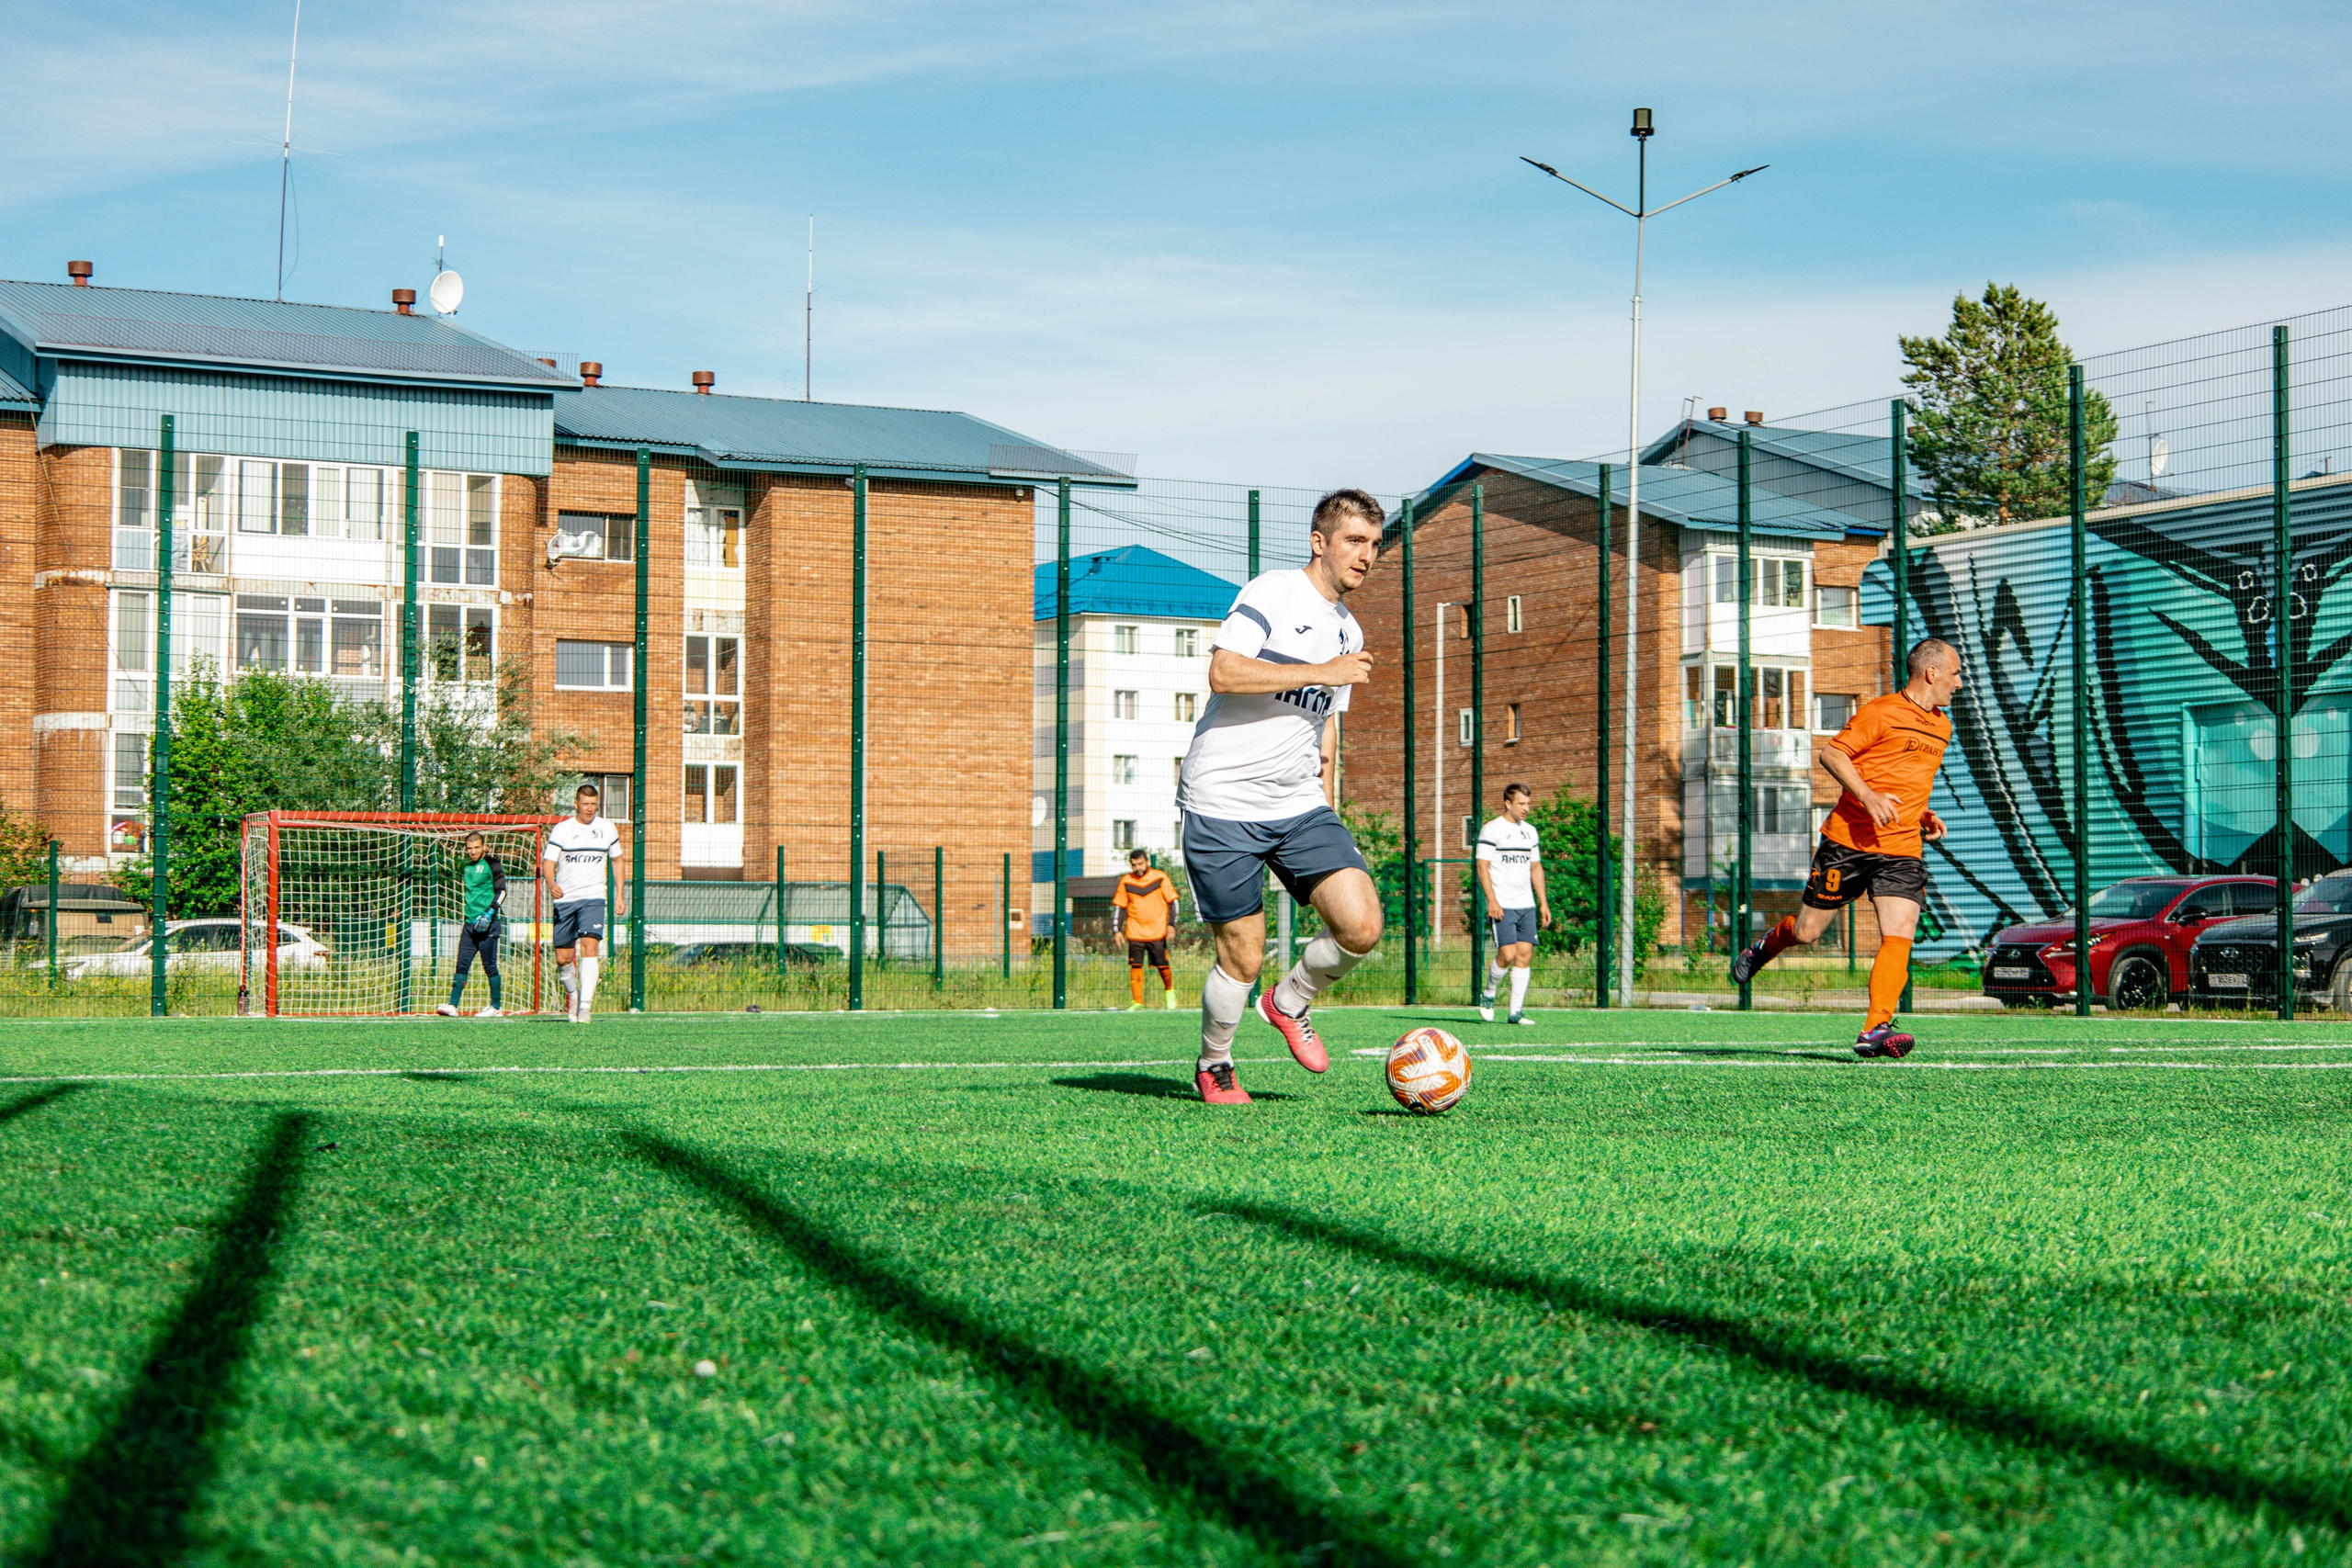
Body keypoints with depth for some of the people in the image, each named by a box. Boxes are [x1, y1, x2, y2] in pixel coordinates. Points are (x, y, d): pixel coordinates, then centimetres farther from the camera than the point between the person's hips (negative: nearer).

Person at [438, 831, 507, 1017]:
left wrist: (489, 913, -16)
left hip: (487, 924, -6)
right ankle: (452, 1005, -4)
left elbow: (501, 891, -7)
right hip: (470, 923, 6)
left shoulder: (491, 865, -4)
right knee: (462, 964, -1)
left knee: (490, 965, -2)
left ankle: (496, 1007, 5)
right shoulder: (467, 868, 16)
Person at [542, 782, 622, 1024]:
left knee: (589, 946, -21)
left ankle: (585, 1005, -24)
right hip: (564, 899, 0)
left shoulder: (607, 830, 7)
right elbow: (547, 863, -5)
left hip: (593, 898, 0)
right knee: (563, 958, 3)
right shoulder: (561, 830, 0)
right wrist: (552, 884, -26)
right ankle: (572, 992, 33)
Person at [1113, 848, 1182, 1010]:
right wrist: (1117, 930, 5)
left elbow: (1172, 902, 4)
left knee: (1162, 965, -1)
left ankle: (1169, 990, 28)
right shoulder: (1126, 881, 6)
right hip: (1135, 933, 1)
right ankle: (1137, 1002, -3)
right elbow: (1119, 906, 12)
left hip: (1157, 932, -1)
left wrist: (1171, 924, -5)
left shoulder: (1160, 877, 0)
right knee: (1135, 966, -7)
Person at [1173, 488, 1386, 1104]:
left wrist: (1324, 809, 21)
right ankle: (1213, 1066, 24)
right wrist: (1322, 672, -20)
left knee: (1362, 925, -12)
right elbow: (1223, 672, -23)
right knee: (1244, 958, -3)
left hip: (1299, 807, 6)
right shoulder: (1272, 593, -8)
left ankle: (1290, 1002, 16)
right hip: (1224, 802, -6)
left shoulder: (1348, 631, 16)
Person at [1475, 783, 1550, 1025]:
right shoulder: (1491, 830, -4)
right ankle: (1487, 996, 11)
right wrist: (1492, 900, -17)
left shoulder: (1530, 831, 16)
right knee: (1507, 954, -14)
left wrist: (1543, 902, 14)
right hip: (1502, 906, -6)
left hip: (1527, 905, 6)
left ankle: (1516, 1011, 2)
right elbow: (1482, 866, -8)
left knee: (1525, 955, -1)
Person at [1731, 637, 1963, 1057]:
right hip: (1849, 842, -5)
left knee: (1899, 937, -14)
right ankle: (1766, 946, 38)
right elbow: (1831, 753, -9)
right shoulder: (1882, 712, -8)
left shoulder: (1942, 726, 17)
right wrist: (1868, 797, -21)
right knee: (1807, 931, 5)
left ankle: (1875, 1030, -17)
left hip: (1903, 852, 5)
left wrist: (1924, 815, 15)